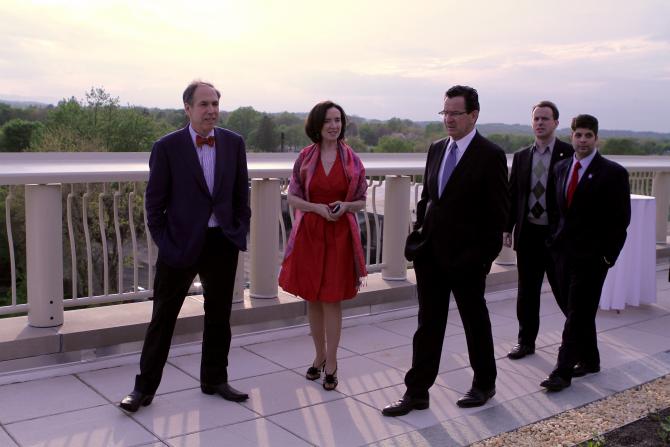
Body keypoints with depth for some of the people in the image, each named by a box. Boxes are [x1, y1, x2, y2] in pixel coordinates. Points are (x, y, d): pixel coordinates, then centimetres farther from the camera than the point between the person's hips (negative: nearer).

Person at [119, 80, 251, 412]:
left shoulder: (234, 143, 3)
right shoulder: (167, 147, -7)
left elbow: (241, 193, 9)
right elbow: (155, 201, -3)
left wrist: (240, 232, 2)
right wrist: (163, 242, -7)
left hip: (223, 243, 4)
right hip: (180, 244, -3)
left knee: (219, 316, 15)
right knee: (163, 317, 6)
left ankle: (214, 380, 31)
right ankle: (145, 387, 19)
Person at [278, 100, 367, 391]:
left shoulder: (352, 159, 1)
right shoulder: (305, 157, 1)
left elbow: (362, 201, 7)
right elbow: (292, 198, 3)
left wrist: (345, 206, -14)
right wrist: (318, 208, -14)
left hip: (340, 234, -1)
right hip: (309, 233, 1)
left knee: (332, 299, 1)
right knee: (312, 298, 9)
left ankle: (331, 364, 11)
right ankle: (320, 356, 26)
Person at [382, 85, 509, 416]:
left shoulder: (490, 156, -10)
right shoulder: (436, 148, 9)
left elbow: (498, 212, -10)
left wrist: (483, 256, -14)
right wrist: (420, 229, 5)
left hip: (466, 258, -5)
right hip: (431, 252, 6)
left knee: (475, 321, 12)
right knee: (428, 324, 9)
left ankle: (484, 384, 32)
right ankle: (416, 392, 16)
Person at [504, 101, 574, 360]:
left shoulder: (569, 154, -5)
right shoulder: (521, 157, 9)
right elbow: (513, 194, 11)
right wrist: (508, 228, 6)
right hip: (528, 234, 4)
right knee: (527, 292, 10)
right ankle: (526, 341, 22)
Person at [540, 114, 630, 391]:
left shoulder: (613, 173, -7)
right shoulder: (561, 168, 10)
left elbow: (620, 219, -6)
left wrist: (608, 255, -10)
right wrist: (555, 240, 9)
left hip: (591, 256, -6)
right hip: (563, 251, 6)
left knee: (578, 314, -4)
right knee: (578, 312, 12)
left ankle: (562, 372, -2)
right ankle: (589, 360, 27)